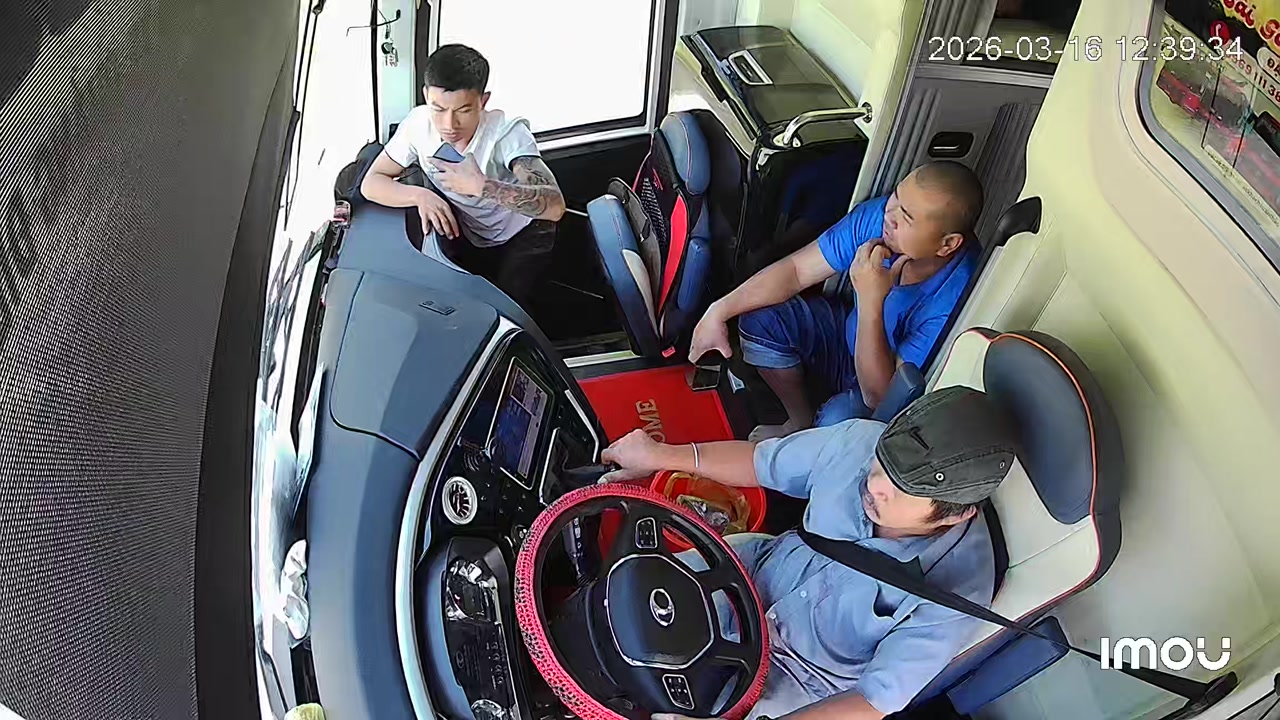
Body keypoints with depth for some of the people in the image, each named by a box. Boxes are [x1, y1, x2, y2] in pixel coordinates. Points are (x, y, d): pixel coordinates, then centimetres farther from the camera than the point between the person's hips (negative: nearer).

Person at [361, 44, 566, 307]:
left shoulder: (507, 131, -32)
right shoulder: (419, 123, -19)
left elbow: (555, 206, -44)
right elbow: (371, 183, -12)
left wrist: (482, 186, -53)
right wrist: (420, 195, -31)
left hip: (521, 236, -3)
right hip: (466, 237, 4)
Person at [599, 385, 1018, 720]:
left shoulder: (956, 594, -33)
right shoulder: (858, 441, -24)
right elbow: (761, 462, -5)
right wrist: (663, 455, -13)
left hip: (805, 680, -4)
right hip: (759, 571, 4)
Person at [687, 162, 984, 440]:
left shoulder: (955, 297, -36)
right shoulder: (876, 216, -22)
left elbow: (880, 397, -33)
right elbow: (796, 269, -10)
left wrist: (871, 303, -42)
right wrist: (719, 310, -16)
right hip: (850, 333, 6)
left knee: (839, 420, -36)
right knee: (759, 320, -11)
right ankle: (801, 423, 11)